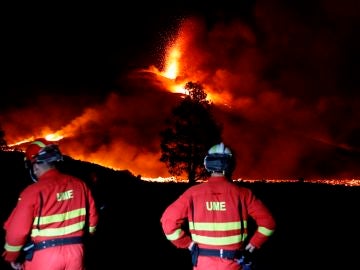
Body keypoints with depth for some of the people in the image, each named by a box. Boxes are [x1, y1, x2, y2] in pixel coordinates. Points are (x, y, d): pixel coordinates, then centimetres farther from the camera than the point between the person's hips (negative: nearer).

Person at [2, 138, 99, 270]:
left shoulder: (33, 191, -13)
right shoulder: (80, 185, 0)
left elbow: (17, 230, -13)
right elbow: (92, 217, 7)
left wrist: (11, 257, 4)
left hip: (45, 254, -4)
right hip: (76, 251, 4)